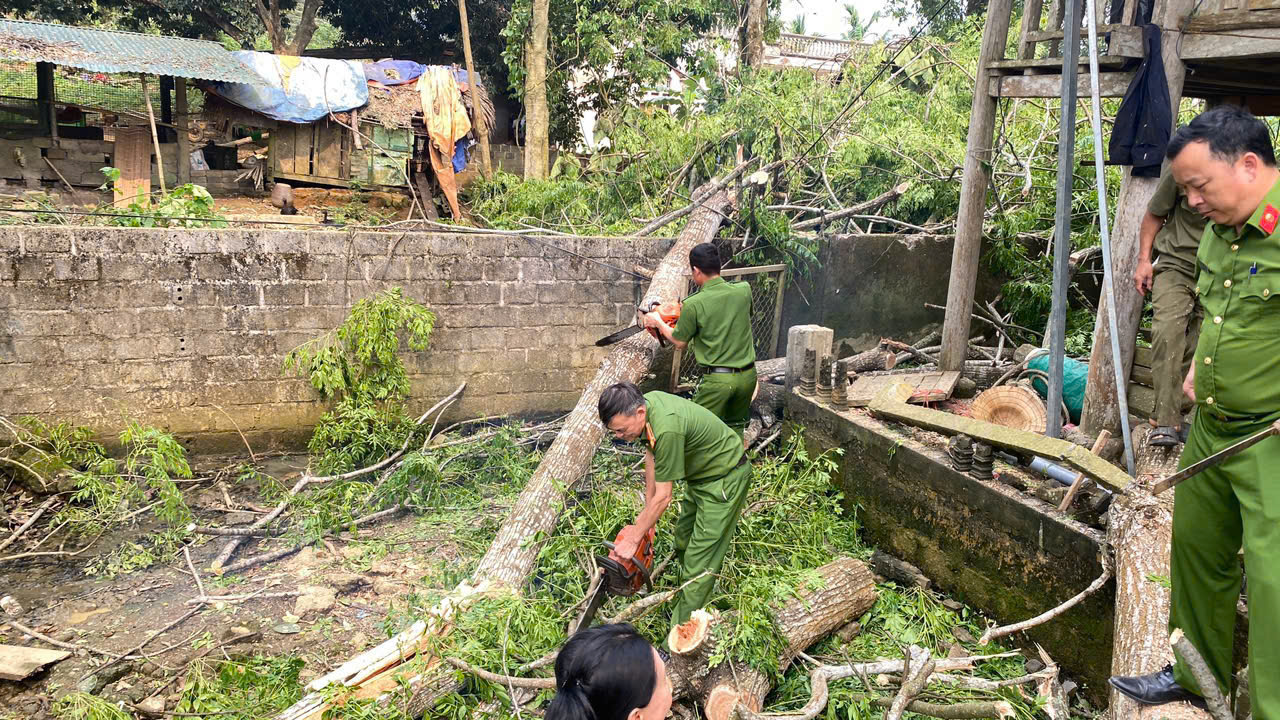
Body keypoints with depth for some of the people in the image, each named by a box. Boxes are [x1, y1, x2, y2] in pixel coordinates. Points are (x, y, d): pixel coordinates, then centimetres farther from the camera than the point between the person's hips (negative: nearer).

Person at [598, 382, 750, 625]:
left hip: (724, 479, -10)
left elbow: (663, 497, -27)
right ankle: (685, 606, 35)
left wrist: (633, 540, -17)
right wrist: (647, 510, 5)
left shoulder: (666, 429, -36)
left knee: (699, 562, -8)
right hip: (700, 475, 10)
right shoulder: (645, 401, -11)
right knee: (684, 543, 20)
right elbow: (651, 454, 4)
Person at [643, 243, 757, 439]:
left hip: (718, 379, -5)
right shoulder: (744, 291, -2)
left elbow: (679, 342, 0)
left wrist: (658, 323, 18)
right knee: (736, 426, 23)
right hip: (747, 375, 5)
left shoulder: (693, 305, -15)